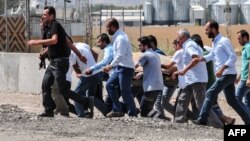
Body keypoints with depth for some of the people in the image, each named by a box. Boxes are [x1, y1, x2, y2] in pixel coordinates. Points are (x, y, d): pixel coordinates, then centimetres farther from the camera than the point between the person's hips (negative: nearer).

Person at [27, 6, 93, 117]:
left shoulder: (55, 25, -12)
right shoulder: (50, 27, 18)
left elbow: (54, 40, -29)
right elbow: (68, 42, 22)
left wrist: (36, 42, -25)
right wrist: (79, 55, 25)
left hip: (60, 62, -10)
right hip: (53, 62, 10)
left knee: (62, 90, -8)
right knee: (45, 85, 5)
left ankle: (87, 101, -3)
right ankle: (49, 110, 6)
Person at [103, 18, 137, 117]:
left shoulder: (120, 38, -18)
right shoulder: (117, 37, 12)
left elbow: (120, 56, -23)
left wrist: (110, 66, -19)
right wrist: (112, 66, 12)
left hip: (125, 68, -10)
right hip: (119, 68, 10)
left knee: (125, 92, -6)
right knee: (109, 85, 7)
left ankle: (132, 114, 2)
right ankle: (117, 110, 10)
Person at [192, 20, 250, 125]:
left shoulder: (224, 41, -14)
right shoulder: (214, 42, 15)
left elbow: (233, 57, -19)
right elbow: (212, 56, 30)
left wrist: (222, 69, -26)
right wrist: (201, 59, 12)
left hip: (227, 74, -10)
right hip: (224, 74, 10)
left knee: (210, 94, -10)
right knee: (232, 101, 10)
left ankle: (202, 119, -7)